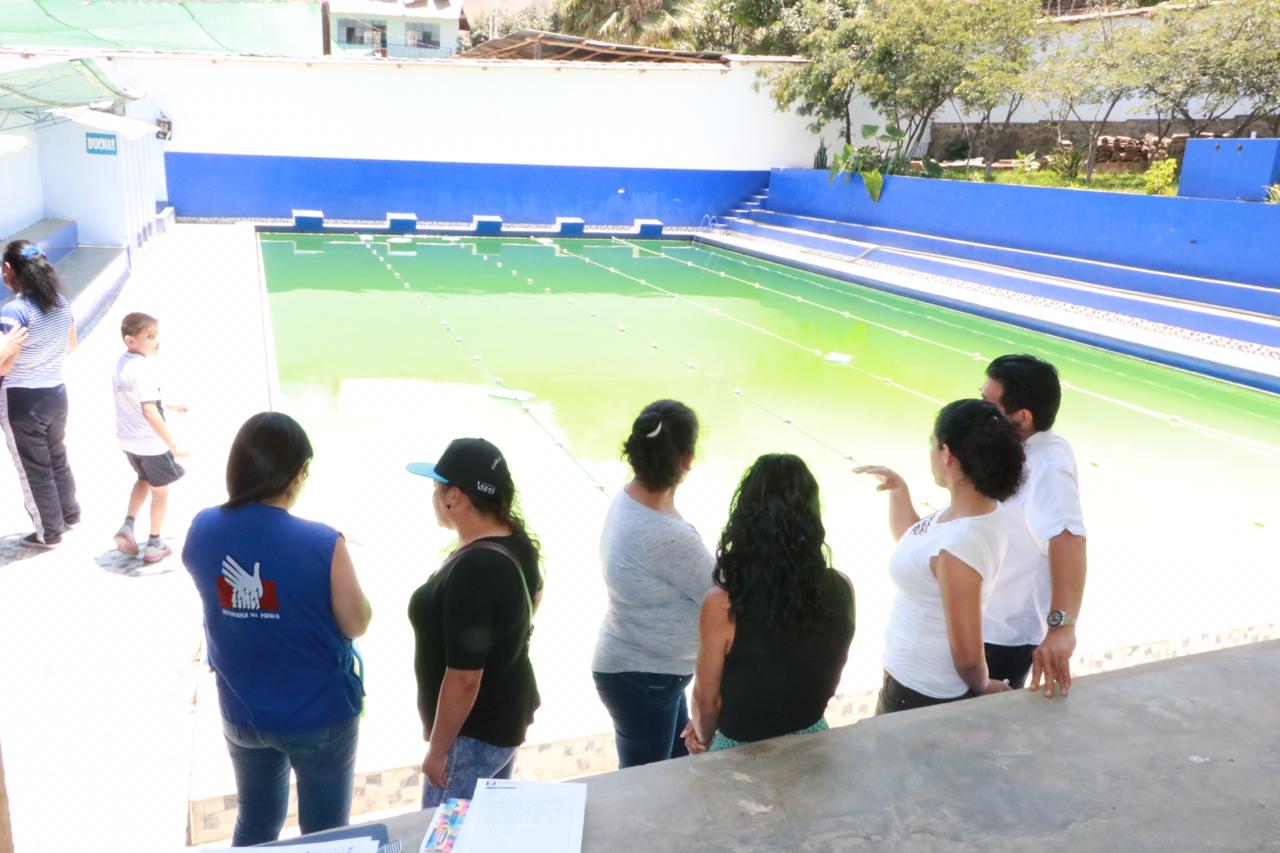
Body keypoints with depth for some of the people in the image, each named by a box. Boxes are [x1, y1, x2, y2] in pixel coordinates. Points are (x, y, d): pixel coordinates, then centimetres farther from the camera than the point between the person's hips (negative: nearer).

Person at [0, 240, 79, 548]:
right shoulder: (61, 302, -1)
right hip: (56, 393, 7)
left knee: (34, 469, 10)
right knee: (57, 457, 25)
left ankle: (49, 533, 23)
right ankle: (70, 513, 41)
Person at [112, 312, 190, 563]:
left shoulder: (121, 364, 2)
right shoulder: (143, 369, -25)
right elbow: (149, 412, -31)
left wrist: (168, 406, 25)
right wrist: (173, 445, -29)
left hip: (127, 439, 8)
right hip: (151, 442, -8)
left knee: (143, 479, 31)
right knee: (160, 489, 11)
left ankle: (128, 525, 16)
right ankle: (154, 545, 19)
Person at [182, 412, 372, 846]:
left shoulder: (202, 531, -11)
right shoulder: (322, 544, -26)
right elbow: (357, 625, -14)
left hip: (241, 713, 5)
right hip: (319, 716, -4)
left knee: (255, 824, 26)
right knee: (325, 832, 17)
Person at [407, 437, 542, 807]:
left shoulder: (471, 571, -30)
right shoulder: (517, 541, -3)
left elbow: (464, 678, -27)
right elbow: (533, 595, 20)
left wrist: (437, 750, -17)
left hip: (474, 729, -9)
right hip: (508, 710, 9)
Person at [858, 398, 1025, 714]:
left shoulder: (959, 547, -34)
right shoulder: (983, 508, -6)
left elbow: (967, 655, -26)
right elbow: (912, 543, 13)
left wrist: (982, 688, -6)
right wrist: (898, 490, 0)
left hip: (921, 694, -8)